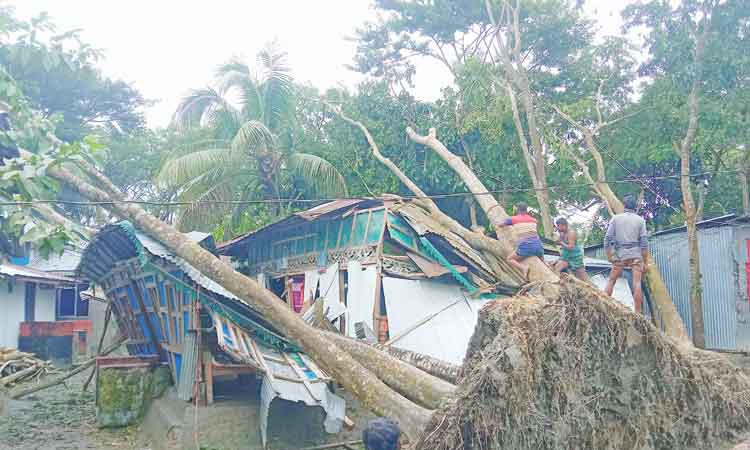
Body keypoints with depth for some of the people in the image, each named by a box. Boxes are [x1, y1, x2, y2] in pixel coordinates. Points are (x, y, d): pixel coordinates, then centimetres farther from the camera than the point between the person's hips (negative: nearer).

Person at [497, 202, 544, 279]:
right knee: (541, 260, 32)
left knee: (510, 259, 14)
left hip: (525, 247, -5)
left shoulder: (513, 219, 6)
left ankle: (523, 267, -12)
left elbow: (500, 225, 21)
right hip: (538, 246, 5)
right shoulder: (533, 220, 18)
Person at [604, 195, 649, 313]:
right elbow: (644, 242, 0)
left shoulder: (616, 218, 5)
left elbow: (607, 239, 0)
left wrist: (609, 257, 7)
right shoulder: (640, 220, 4)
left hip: (619, 255, 0)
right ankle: (637, 313, -4)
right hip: (636, 255, 0)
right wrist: (645, 261, 5)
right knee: (637, 283, -2)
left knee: (611, 281, 9)